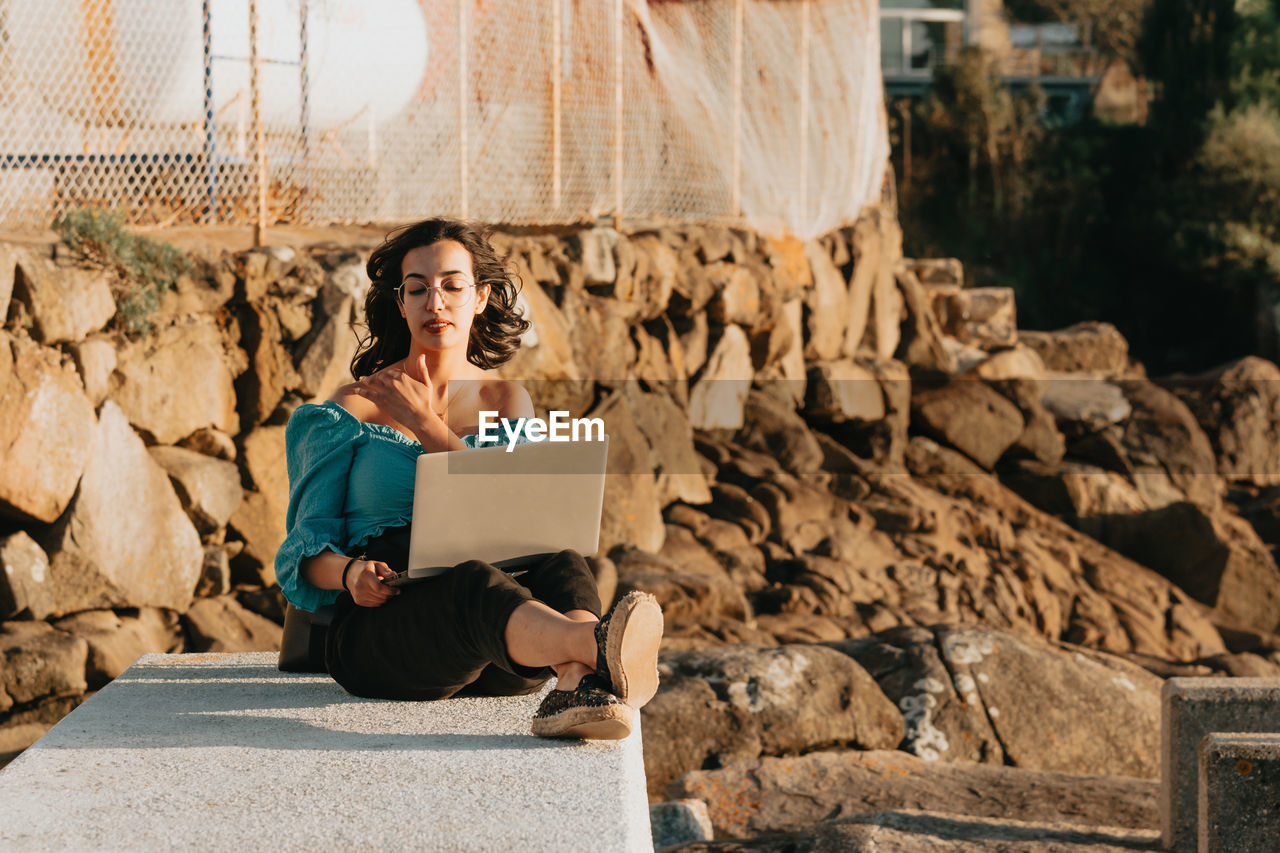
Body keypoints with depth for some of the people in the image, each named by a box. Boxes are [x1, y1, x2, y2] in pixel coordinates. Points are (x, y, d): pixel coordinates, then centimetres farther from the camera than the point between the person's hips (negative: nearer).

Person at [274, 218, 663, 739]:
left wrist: (427, 425, 0)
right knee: (477, 584, -38)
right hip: (379, 625, -3)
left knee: (562, 566, -31)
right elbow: (310, 550, 6)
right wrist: (350, 573, -18)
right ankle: (596, 648, -69)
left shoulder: (506, 399, 19)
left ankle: (576, 686, -64)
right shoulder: (354, 407, 11)